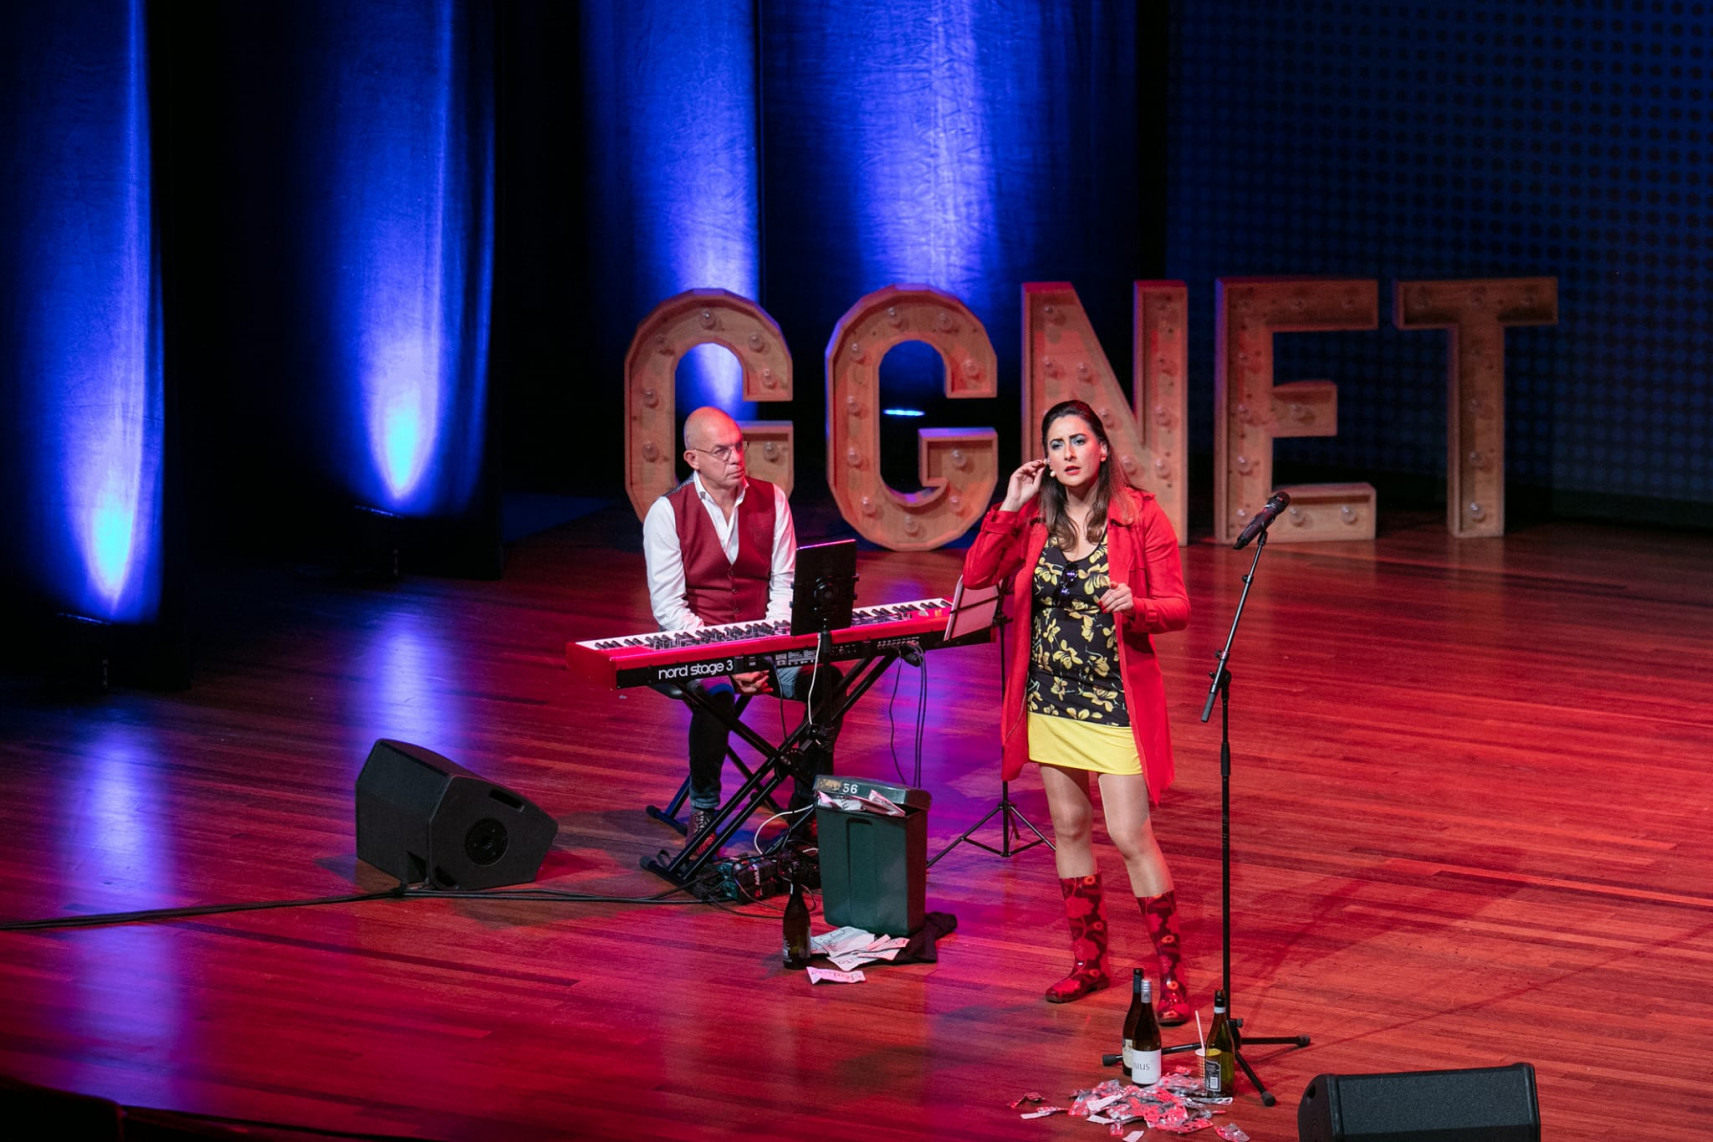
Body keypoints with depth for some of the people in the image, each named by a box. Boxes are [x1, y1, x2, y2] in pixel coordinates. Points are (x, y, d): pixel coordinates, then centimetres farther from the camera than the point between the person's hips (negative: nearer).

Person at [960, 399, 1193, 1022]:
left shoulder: (1140, 516, -8)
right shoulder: (1035, 519, 3)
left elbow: (1178, 608, -9)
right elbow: (976, 576, -4)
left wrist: (1135, 606, -31)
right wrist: (1010, 508, -10)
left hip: (1115, 698, -5)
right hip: (1049, 696, 5)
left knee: (1130, 834, -9)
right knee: (1068, 826, 13)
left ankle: (1171, 974, -1)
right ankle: (1089, 959, 25)